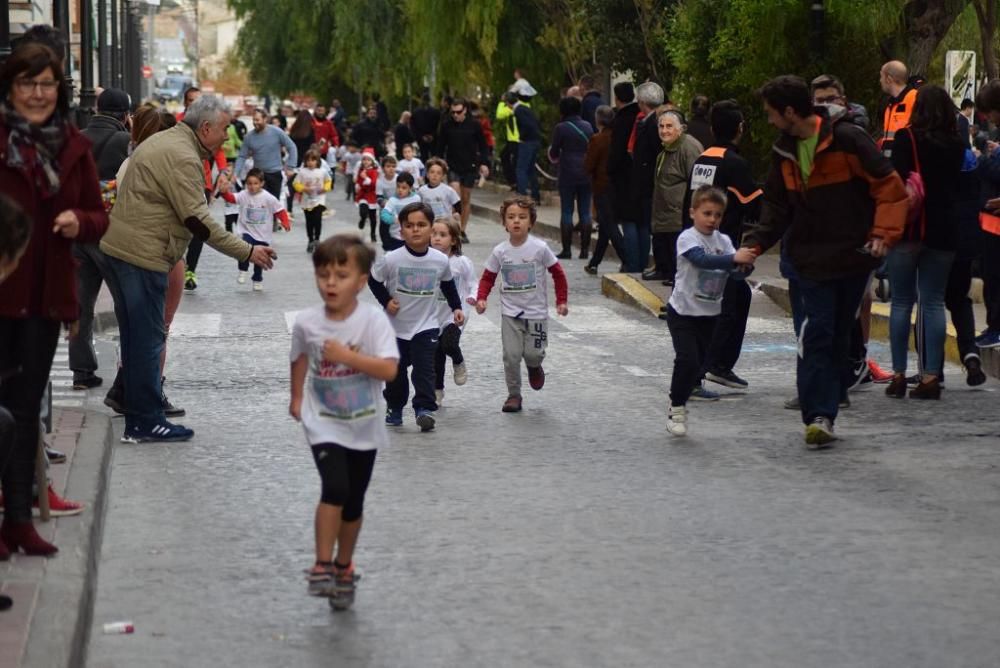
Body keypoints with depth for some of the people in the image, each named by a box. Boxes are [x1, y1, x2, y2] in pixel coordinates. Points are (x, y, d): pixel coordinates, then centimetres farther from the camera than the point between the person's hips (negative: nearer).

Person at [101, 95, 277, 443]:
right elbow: (197, 221, -20)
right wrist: (247, 251, -17)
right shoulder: (182, 156, -16)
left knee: (136, 336, 15)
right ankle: (145, 423, -1)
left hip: (120, 246, 11)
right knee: (148, 339, -5)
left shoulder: (162, 141, 17)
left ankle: (138, 420, 22)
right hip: (143, 255, -11)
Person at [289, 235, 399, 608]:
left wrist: (346, 356, -31)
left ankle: (344, 567, 33)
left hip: (363, 427, 1)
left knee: (354, 503, 13)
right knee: (335, 487, -23)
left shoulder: (373, 320, -16)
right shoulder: (306, 323, -9)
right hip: (324, 424, -1)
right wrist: (296, 399, 20)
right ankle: (322, 566, -13)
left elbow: (389, 369, -25)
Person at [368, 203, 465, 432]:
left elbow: (448, 284, 10)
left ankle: (424, 408, -7)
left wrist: (456, 307, 6)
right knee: (396, 370, 13)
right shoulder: (391, 260, -16)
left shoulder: (441, 260, -8)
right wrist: (386, 301, -11)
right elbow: (373, 280, -2)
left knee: (425, 369, -11)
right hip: (396, 327, 0)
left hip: (427, 326, 0)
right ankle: (394, 408, 29)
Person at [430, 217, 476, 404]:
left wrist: (473, 297, -19)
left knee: (449, 344, -25)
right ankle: (437, 390, 28)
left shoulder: (462, 262, -9)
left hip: (455, 314, -3)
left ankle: (459, 363, 11)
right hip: (433, 314, 3)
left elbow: (473, 283, -1)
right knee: (436, 356, 10)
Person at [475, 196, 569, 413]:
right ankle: (513, 395, 10)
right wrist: (481, 298, -10)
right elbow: (488, 277, 5)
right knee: (511, 355, -5)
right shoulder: (500, 251, -4)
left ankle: (534, 367, 34)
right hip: (510, 313, 1)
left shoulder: (539, 248, -10)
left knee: (533, 353, -3)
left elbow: (558, 273, 0)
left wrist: (562, 301, 0)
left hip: (536, 312, -1)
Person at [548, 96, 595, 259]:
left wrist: (554, 157, 18)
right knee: (585, 212, 6)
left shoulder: (561, 128, -7)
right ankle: (585, 250, 5)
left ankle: (567, 250, -1)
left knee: (566, 212, 1)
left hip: (568, 174, -4)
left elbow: (554, 153, -3)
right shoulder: (587, 126, 8)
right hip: (586, 174, 4)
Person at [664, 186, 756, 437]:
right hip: (683, 311, -6)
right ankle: (676, 408, 0)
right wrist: (734, 258, -44)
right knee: (687, 359, -16)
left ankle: (680, 403, 31)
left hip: (709, 313, 6)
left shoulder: (723, 241, 3)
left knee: (699, 362, 12)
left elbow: (735, 274, -5)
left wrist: (743, 265, -29)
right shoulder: (687, 238, -13)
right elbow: (703, 260, -32)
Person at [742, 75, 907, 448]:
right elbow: (777, 207, 12)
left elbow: (889, 186, -9)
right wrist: (755, 243, -1)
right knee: (817, 332, -10)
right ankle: (820, 415, -12)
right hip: (812, 259, 3)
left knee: (838, 336, 7)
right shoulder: (785, 152, 7)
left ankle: (821, 413, 16)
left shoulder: (847, 139, -11)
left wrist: (883, 233, -16)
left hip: (854, 254, -3)